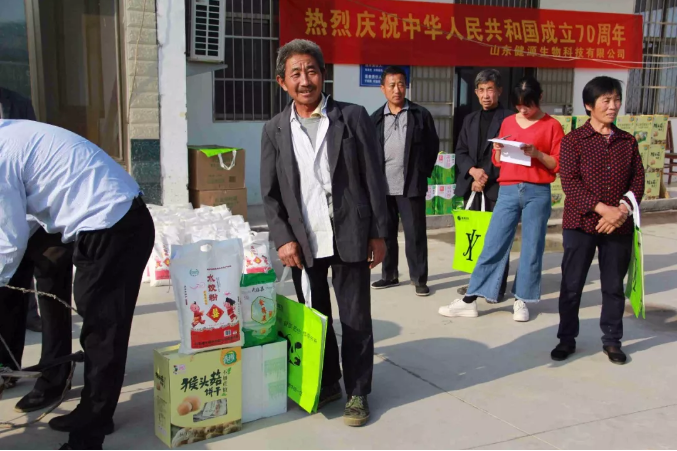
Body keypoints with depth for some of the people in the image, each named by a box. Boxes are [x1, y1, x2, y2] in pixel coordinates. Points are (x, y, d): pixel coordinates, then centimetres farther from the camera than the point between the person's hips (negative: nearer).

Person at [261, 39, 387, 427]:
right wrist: (283, 239, -5)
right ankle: (325, 384, 31)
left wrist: (378, 234, -3)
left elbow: (374, 179, -1)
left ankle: (357, 393, 20)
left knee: (355, 319, 6)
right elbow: (270, 193, 6)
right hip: (303, 243, 3)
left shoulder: (353, 118, -2)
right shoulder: (275, 131, 5)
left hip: (349, 237, -2)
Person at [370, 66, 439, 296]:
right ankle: (389, 275, 22)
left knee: (415, 234, 0)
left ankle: (419, 278, 9)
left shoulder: (421, 115, 2)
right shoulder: (375, 118, 9)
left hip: (411, 186, -3)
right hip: (382, 186, 3)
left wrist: (423, 172, 2)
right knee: (386, 233, 10)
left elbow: (433, 145, 6)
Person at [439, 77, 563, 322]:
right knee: (493, 244, 0)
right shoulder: (507, 122, 12)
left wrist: (536, 153, -16)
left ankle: (521, 300, 16)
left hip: (537, 193, -2)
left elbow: (558, 164, -1)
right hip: (508, 191, 2)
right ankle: (469, 300, 1)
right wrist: (499, 151, -6)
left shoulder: (552, 125, 1)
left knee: (532, 247, 4)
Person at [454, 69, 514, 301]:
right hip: (472, 186, 5)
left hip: (498, 187, -5)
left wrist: (487, 178, -11)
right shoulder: (470, 119, 16)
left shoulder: (509, 118, -2)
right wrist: (472, 171, -8)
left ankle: (497, 287, 6)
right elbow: (460, 152, 11)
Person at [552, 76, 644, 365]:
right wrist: (603, 209, -19)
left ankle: (612, 340, 24)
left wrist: (623, 209, -12)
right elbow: (570, 182, -11)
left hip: (619, 226, 3)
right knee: (572, 285, 4)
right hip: (580, 223, -3)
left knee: (614, 286, 10)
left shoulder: (628, 141, 9)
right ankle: (567, 339, 18)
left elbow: (638, 180, 6)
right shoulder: (573, 140, -3)